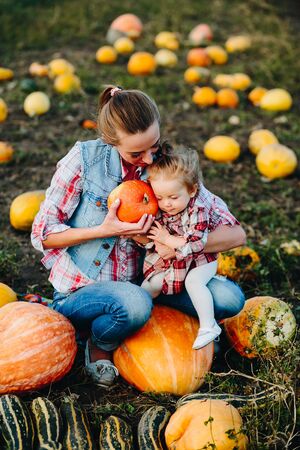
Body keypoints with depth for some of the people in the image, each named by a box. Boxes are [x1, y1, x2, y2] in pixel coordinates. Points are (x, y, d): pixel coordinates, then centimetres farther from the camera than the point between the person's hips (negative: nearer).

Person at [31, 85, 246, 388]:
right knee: (135, 303, -37)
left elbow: (235, 234, -10)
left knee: (229, 298, -15)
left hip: (141, 282, 3)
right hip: (81, 291, -3)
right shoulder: (85, 159, -14)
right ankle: (99, 347, -2)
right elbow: (43, 234, -9)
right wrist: (105, 230, -22)